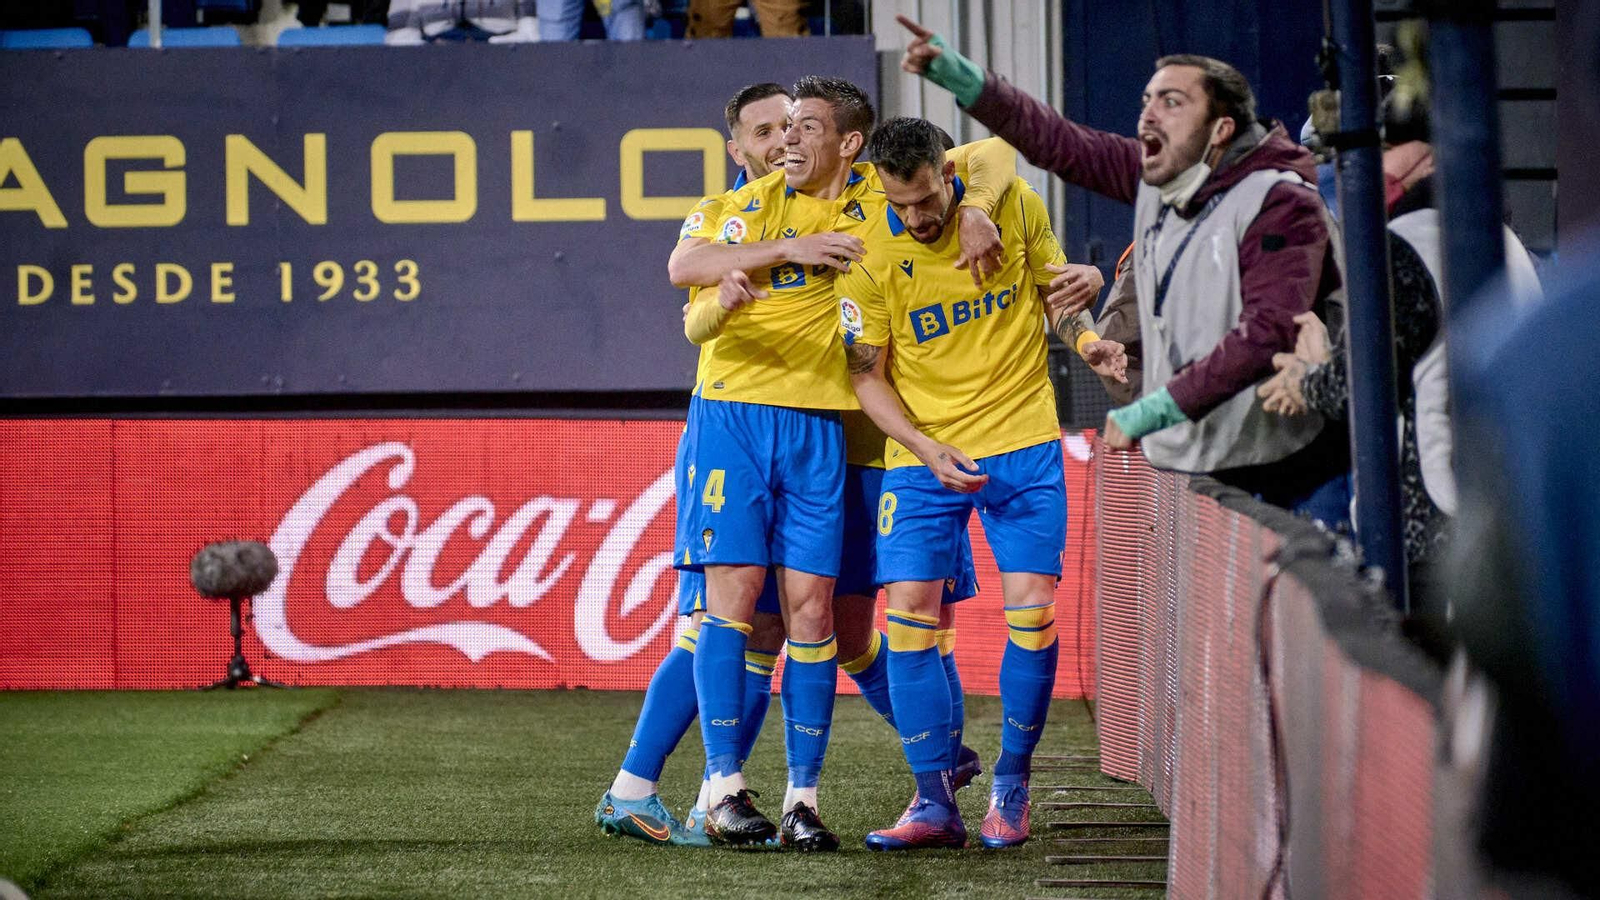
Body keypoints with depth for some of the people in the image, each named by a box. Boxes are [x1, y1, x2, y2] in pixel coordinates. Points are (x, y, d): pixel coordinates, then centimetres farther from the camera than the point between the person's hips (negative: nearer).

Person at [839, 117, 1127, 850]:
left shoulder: (1014, 206, -6)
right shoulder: (868, 256, -9)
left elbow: (1055, 287, 11)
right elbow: (867, 376, -4)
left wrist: (1085, 338, -10)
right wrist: (928, 450, -17)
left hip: (1023, 441, 0)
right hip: (921, 453, 0)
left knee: (1033, 609, -7)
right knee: (909, 611, -9)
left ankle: (1010, 790, 8)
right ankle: (934, 801, 1)